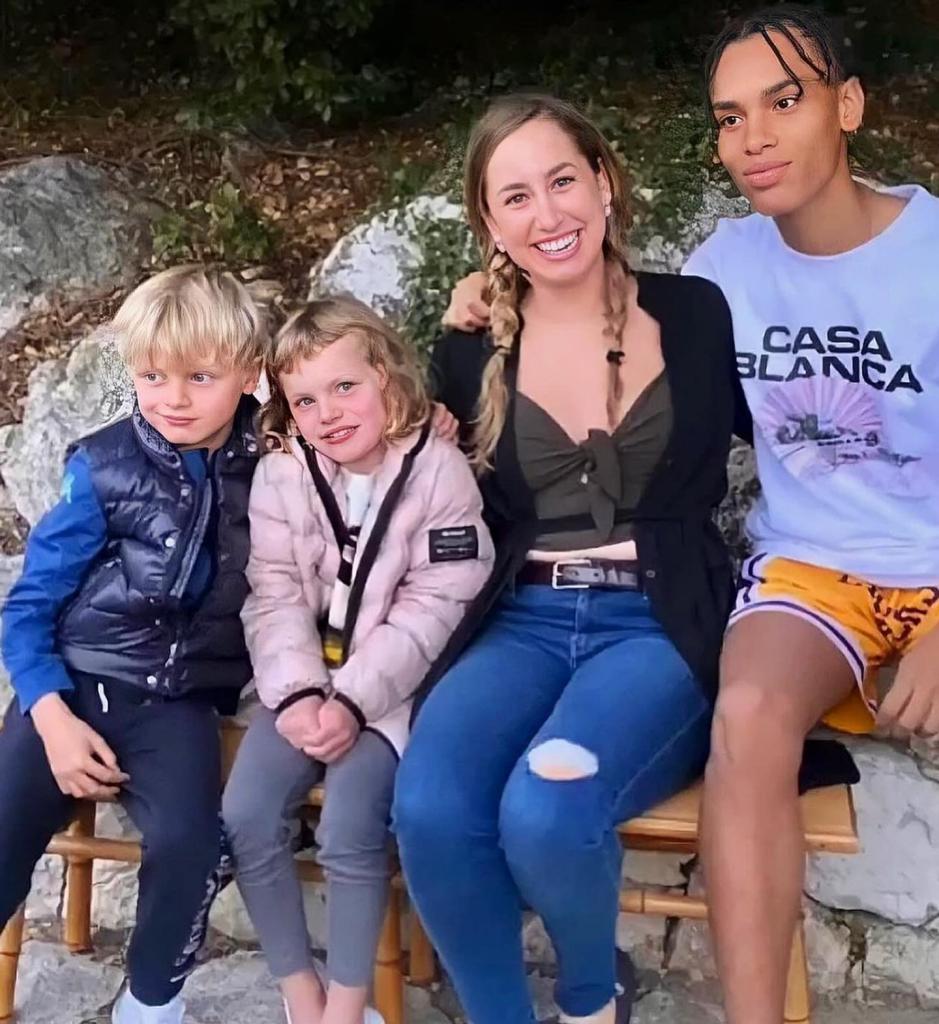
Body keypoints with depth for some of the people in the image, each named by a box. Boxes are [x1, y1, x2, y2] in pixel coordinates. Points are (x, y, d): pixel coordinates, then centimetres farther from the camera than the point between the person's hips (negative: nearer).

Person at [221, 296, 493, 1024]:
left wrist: (354, 700, -20)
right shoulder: (279, 477, 2)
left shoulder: (439, 471, -10)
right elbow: (276, 599, -2)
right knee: (246, 815, -13)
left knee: (349, 821, -22)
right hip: (307, 682, 4)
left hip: (394, 685, -4)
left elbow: (432, 610, -13)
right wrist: (297, 693, -18)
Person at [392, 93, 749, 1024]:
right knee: (428, 812, -29)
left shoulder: (696, 315, 4)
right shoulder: (471, 352, 8)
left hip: (660, 627, -2)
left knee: (545, 811, -30)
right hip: (520, 625, 2)